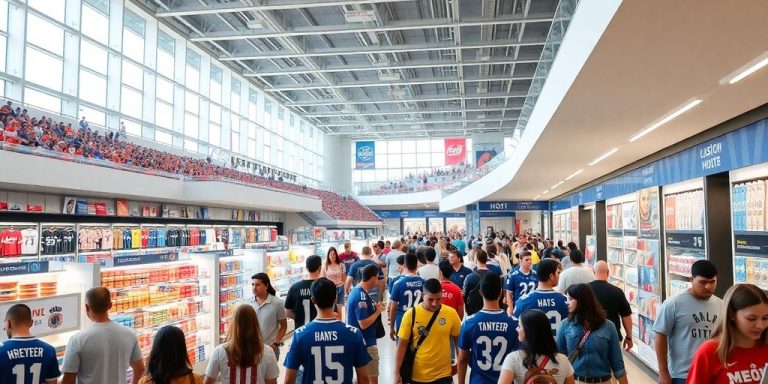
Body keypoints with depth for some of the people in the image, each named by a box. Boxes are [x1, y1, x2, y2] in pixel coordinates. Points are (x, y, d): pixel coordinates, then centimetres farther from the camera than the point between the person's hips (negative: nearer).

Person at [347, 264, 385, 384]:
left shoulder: (356, 290, 6)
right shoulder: (361, 296, -24)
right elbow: (364, 324, -27)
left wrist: (374, 306, 2)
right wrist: (378, 311, -15)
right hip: (366, 344, -10)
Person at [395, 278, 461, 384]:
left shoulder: (451, 313, -8)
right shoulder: (411, 314, -10)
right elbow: (402, 345, -5)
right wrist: (397, 373, -6)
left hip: (442, 374, 0)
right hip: (417, 375, 0)